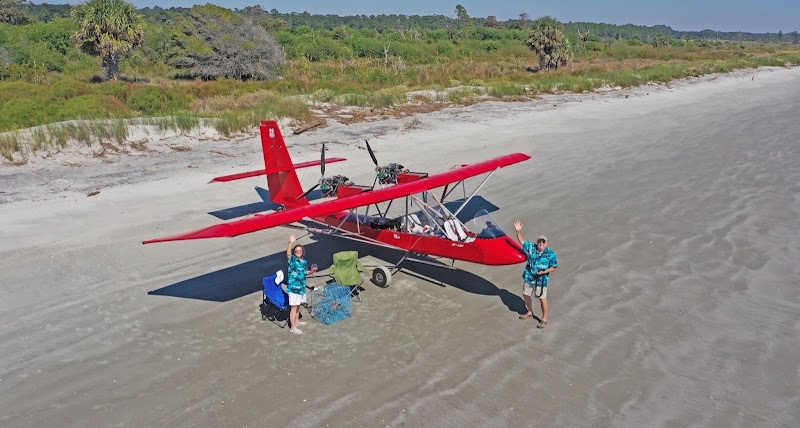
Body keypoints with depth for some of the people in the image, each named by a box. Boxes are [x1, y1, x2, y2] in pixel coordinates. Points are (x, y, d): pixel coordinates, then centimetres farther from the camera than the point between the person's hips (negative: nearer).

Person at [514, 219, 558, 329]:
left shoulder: (551, 254, -11)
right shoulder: (531, 248, -3)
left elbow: (554, 267, -6)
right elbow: (522, 241, 4)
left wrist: (544, 272, -19)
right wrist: (518, 231, -11)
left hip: (541, 280, -4)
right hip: (528, 277, 5)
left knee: (542, 298, 1)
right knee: (526, 295, 17)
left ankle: (544, 319, 14)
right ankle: (530, 312, 40)